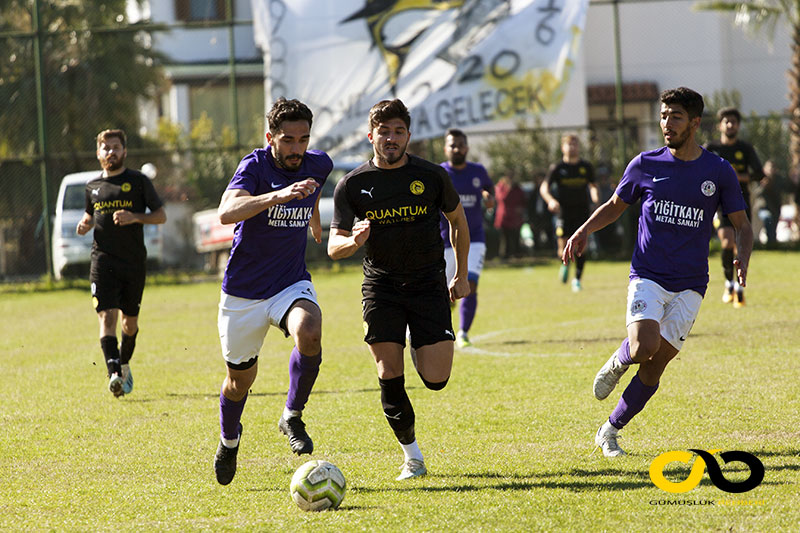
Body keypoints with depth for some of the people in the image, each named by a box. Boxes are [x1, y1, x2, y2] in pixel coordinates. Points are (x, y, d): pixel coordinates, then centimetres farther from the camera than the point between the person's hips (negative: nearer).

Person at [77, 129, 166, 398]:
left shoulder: (139, 181, 2)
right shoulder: (93, 186, 12)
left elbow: (161, 215, 2)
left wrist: (135, 217, -15)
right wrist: (84, 224, 5)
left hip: (135, 262, -1)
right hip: (103, 261, 1)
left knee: (130, 320, 10)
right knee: (107, 316, -16)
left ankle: (124, 364, 36)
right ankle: (114, 374, -27)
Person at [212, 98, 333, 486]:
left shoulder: (319, 166, -3)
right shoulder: (255, 166, -18)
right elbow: (226, 212, -38)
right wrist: (278, 196, -50)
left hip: (292, 283, 2)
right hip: (243, 290, -2)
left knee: (309, 336, -30)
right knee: (240, 378, 9)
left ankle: (292, 417, -7)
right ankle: (229, 439, 41)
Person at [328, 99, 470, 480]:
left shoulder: (432, 176, -3)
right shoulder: (352, 185, -4)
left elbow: (458, 221, 13)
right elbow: (333, 247, -4)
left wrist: (461, 275, 13)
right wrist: (353, 242, -27)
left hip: (428, 283, 0)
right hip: (380, 287, 0)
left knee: (436, 379, -9)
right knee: (389, 374, -7)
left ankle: (421, 351, 29)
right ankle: (412, 456, 12)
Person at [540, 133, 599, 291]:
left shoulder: (586, 167, 7)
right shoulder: (557, 168, 0)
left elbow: (592, 185, 20)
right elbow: (544, 188, 0)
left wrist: (595, 195, -3)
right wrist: (551, 200, -20)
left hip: (581, 212, 2)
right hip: (563, 212, -2)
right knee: (564, 248, -10)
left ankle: (577, 279, 7)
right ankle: (565, 265, 24)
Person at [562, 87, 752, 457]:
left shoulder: (719, 172, 1)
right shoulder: (645, 165, 2)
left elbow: (742, 225, 8)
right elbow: (615, 206, 17)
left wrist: (742, 257, -12)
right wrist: (584, 231, -1)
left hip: (689, 285, 1)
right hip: (647, 277, -1)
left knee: (655, 367, -3)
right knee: (644, 348, -25)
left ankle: (610, 431, 15)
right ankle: (618, 361, 11)